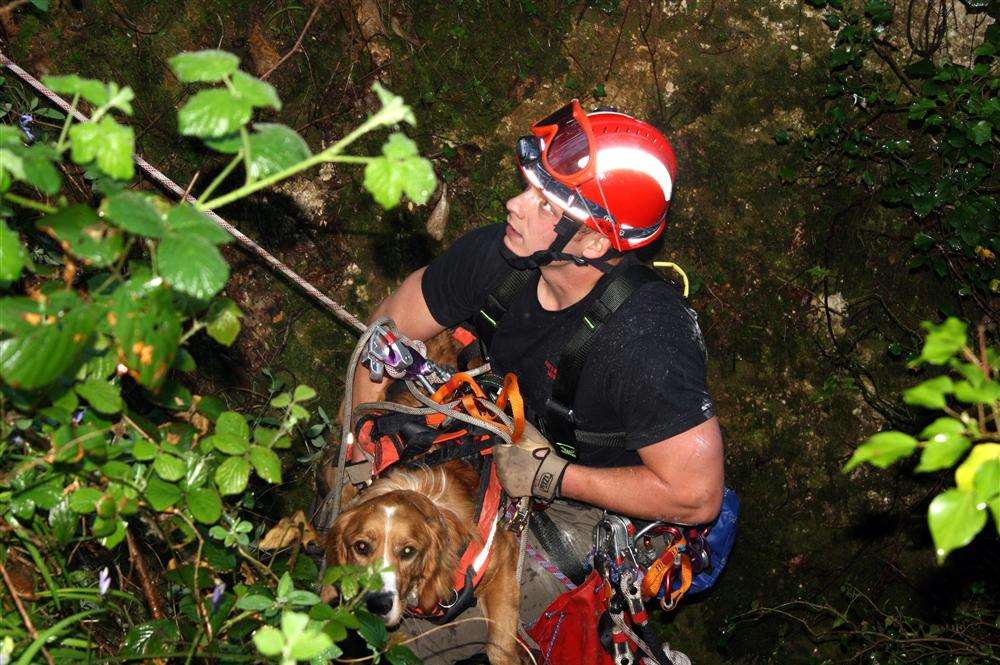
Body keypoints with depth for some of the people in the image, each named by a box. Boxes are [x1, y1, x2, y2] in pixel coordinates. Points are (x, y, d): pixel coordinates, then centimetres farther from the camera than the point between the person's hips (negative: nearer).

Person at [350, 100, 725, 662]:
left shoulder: (643, 338, -36)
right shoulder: (495, 254, -18)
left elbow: (697, 496, -31)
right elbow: (389, 328, -2)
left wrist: (551, 479, -27)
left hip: (594, 515, -6)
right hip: (509, 457, 6)